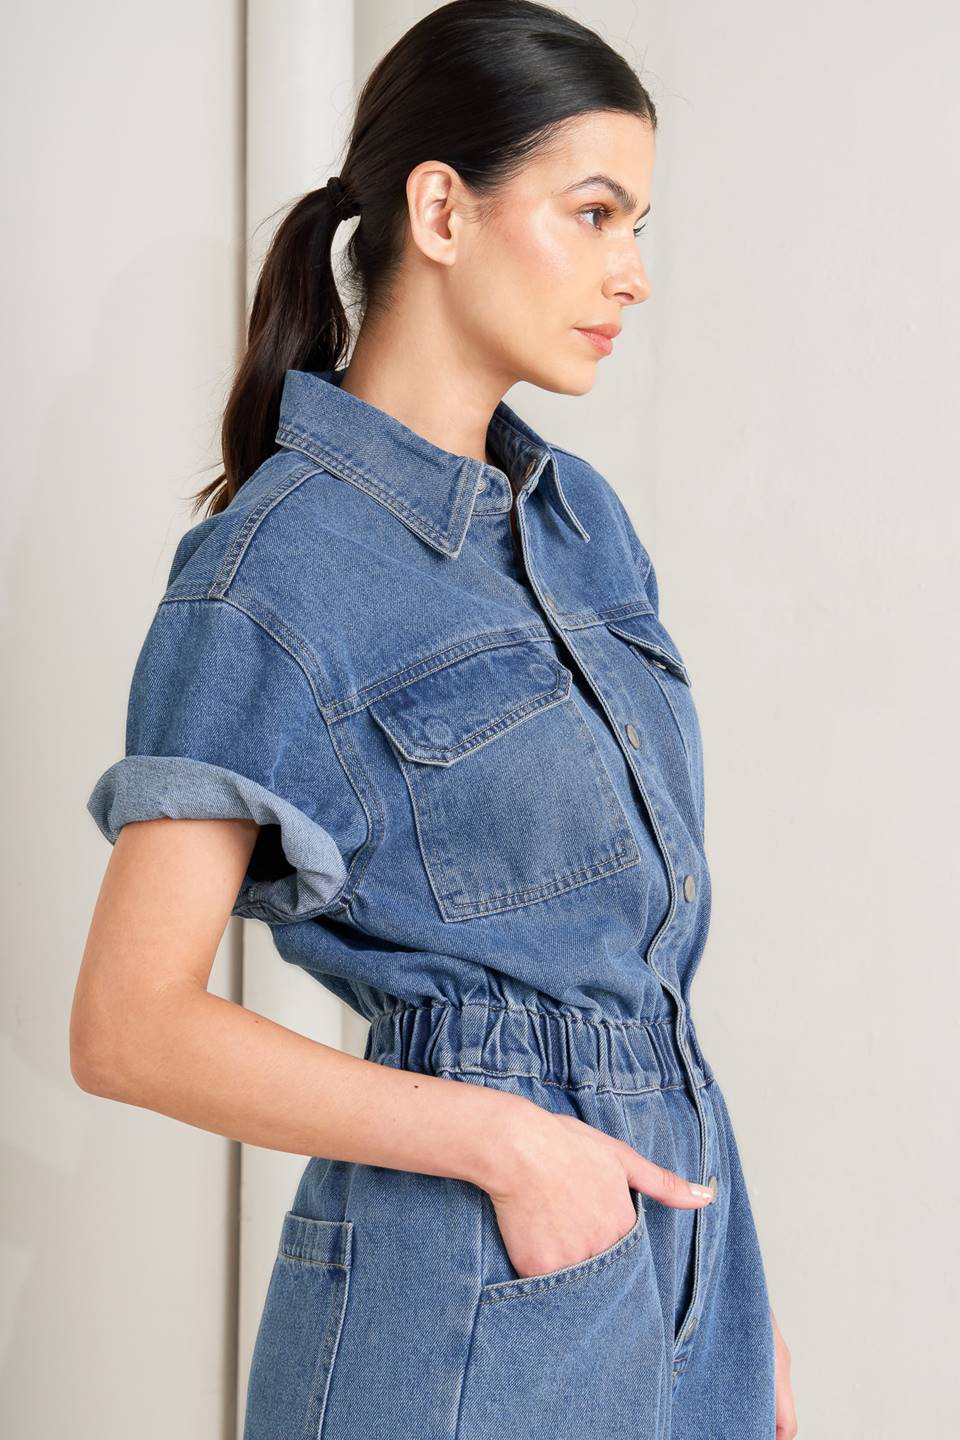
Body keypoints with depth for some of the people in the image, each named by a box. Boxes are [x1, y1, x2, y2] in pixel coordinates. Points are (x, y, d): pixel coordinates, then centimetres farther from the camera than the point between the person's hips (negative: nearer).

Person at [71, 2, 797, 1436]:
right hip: (466, 1279, -6)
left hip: (683, 1222, 6)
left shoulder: (586, 517, 8)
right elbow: (132, 1025, -15)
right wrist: (501, 1138, -18)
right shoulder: (275, 572, -13)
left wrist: (740, 1298, 12)